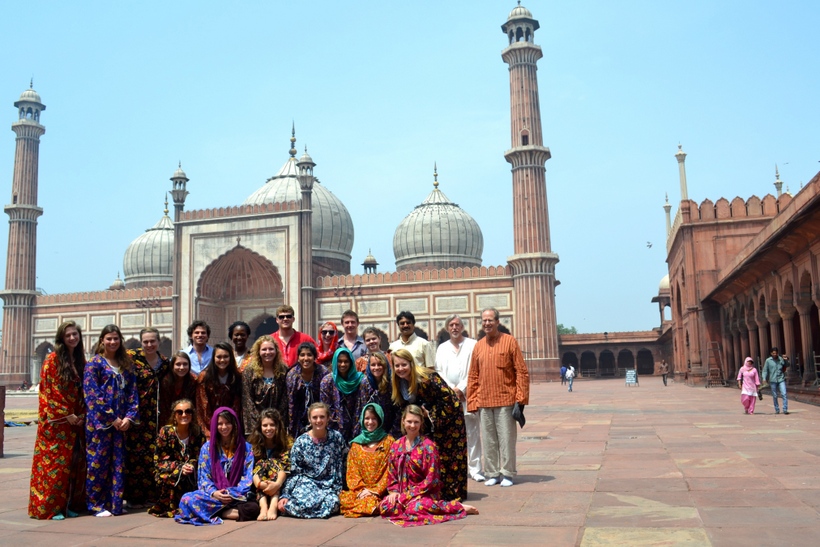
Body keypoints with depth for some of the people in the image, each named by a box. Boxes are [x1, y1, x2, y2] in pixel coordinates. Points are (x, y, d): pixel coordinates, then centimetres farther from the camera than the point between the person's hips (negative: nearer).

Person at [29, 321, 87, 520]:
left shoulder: (80, 360, 13)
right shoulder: (53, 359, -6)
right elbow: (49, 390, -11)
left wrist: (82, 414, 2)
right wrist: (67, 415, -13)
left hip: (76, 420, 6)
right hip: (56, 420, -6)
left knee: (75, 462, 7)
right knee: (54, 462, -4)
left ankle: (71, 504, 15)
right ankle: (49, 507, 3)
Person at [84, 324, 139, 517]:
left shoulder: (126, 365, 14)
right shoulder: (94, 363, -1)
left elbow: (132, 392, 11)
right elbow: (92, 394, -9)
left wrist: (129, 416, -3)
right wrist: (111, 418, -12)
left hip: (120, 422, 5)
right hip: (99, 421, -5)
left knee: (118, 463, 5)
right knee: (98, 461, -1)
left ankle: (115, 503, 13)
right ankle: (96, 504, 10)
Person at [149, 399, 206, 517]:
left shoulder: (198, 433, -1)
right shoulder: (165, 432, -6)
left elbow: (200, 458, 1)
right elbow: (159, 461, -8)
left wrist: (191, 466, -23)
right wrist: (180, 468, -24)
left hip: (191, 475, 2)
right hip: (168, 473, -2)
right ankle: (172, 507, -9)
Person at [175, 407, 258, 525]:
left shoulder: (246, 448, 8)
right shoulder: (207, 447, 11)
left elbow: (248, 477, 3)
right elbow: (203, 477, 6)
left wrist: (233, 493, -14)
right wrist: (214, 492, -14)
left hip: (238, 496, -1)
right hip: (213, 495, 1)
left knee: (253, 508, -35)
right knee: (187, 499, -31)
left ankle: (216, 512, -18)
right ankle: (232, 512, -29)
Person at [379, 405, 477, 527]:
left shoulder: (428, 446, -9)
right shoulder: (396, 446, 8)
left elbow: (431, 479, -11)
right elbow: (392, 474, 13)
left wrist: (409, 494, -14)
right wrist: (394, 491, -6)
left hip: (426, 493, -4)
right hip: (403, 492, 4)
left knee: (415, 508, -37)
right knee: (385, 506, -25)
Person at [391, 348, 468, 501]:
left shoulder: (425, 378, -27)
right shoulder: (401, 382, -4)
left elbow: (447, 396, -24)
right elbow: (405, 404, 8)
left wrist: (431, 414, -19)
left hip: (449, 412, -7)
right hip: (431, 416, 7)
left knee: (451, 452, -3)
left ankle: (455, 492, 5)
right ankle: (441, 491, 13)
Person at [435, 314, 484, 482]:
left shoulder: (472, 345, 4)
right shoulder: (442, 348, 15)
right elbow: (438, 372, 9)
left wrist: (461, 388, -9)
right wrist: (452, 390, -3)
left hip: (468, 395, -3)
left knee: (473, 434, -3)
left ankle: (475, 469, 2)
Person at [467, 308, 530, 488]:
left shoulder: (509, 341, -2)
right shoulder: (478, 346, 10)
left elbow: (521, 371, -3)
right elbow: (473, 377, 12)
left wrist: (521, 398, -9)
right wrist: (472, 402, 6)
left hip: (506, 400, -4)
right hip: (484, 402, 4)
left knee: (507, 438, 1)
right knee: (488, 439, 8)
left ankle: (507, 473, 11)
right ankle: (492, 473, 18)